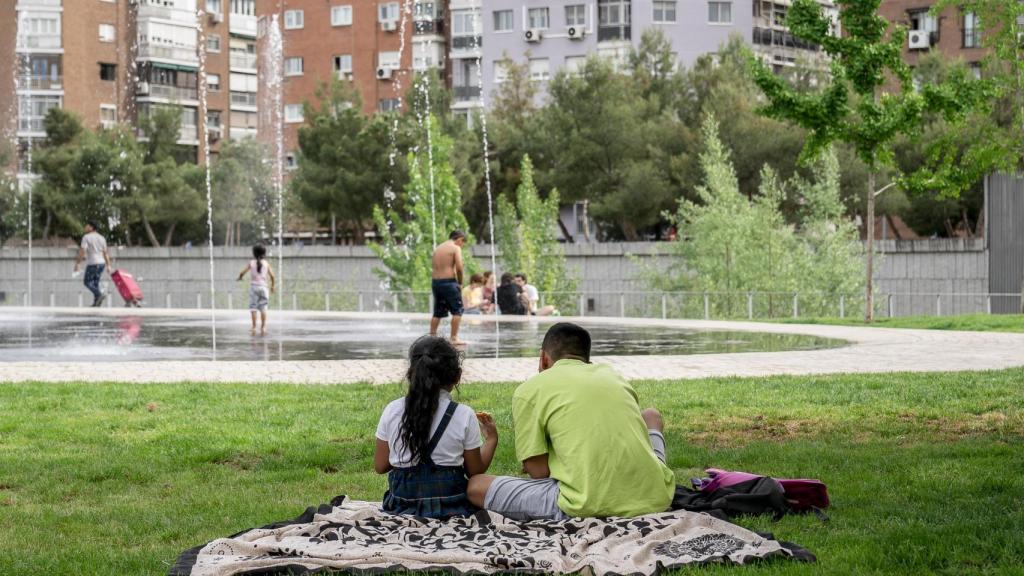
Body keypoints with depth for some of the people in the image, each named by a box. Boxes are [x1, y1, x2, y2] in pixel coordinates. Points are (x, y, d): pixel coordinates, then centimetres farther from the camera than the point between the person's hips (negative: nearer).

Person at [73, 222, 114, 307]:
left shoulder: (86, 237, -8)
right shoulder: (102, 238, 12)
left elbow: (82, 252, -14)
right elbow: (105, 253, 14)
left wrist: (77, 263, -9)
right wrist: (108, 265, 17)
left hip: (92, 263, -7)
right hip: (102, 263, 7)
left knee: (87, 282, 3)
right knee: (95, 283, 13)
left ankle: (99, 294, -18)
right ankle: (96, 303, 9)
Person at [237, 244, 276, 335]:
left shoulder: (251, 263, 1)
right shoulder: (266, 263, 3)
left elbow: (242, 272, -4)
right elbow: (272, 276, -1)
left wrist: (240, 278, 19)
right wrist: (272, 286, 14)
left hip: (253, 286, -1)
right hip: (263, 287, 1)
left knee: (253, 307, 0)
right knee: (263, 308, 5)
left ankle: (254, 327, -9)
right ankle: (263, 327, 2)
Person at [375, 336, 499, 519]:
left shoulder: (392, 411, -1)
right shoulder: (464, 416, -6)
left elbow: (380, 466, 5)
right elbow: (475, 471, 2)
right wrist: (491, 439, 17)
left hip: (402, 507, 3)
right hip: (450, 507, -3)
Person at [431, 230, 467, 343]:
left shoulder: (437, 249, 18)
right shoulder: (456, 248, -4)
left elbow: (435, 267, 12)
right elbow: (459, 267, -15)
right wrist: (460, 283, -2)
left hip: (435, 282, 7)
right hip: (449, 281, -7)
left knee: (438, 312, 14)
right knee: (457, 310, 0)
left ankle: (432, 336, 14)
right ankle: (454, 338, -6)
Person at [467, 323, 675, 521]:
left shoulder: (529, 390, 6)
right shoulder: (611, 374, 20)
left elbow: (537, 470, 0)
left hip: (588, 507, -5)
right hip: (654, 497, 5)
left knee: (476, 486, 12)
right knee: (651, 416, 37)